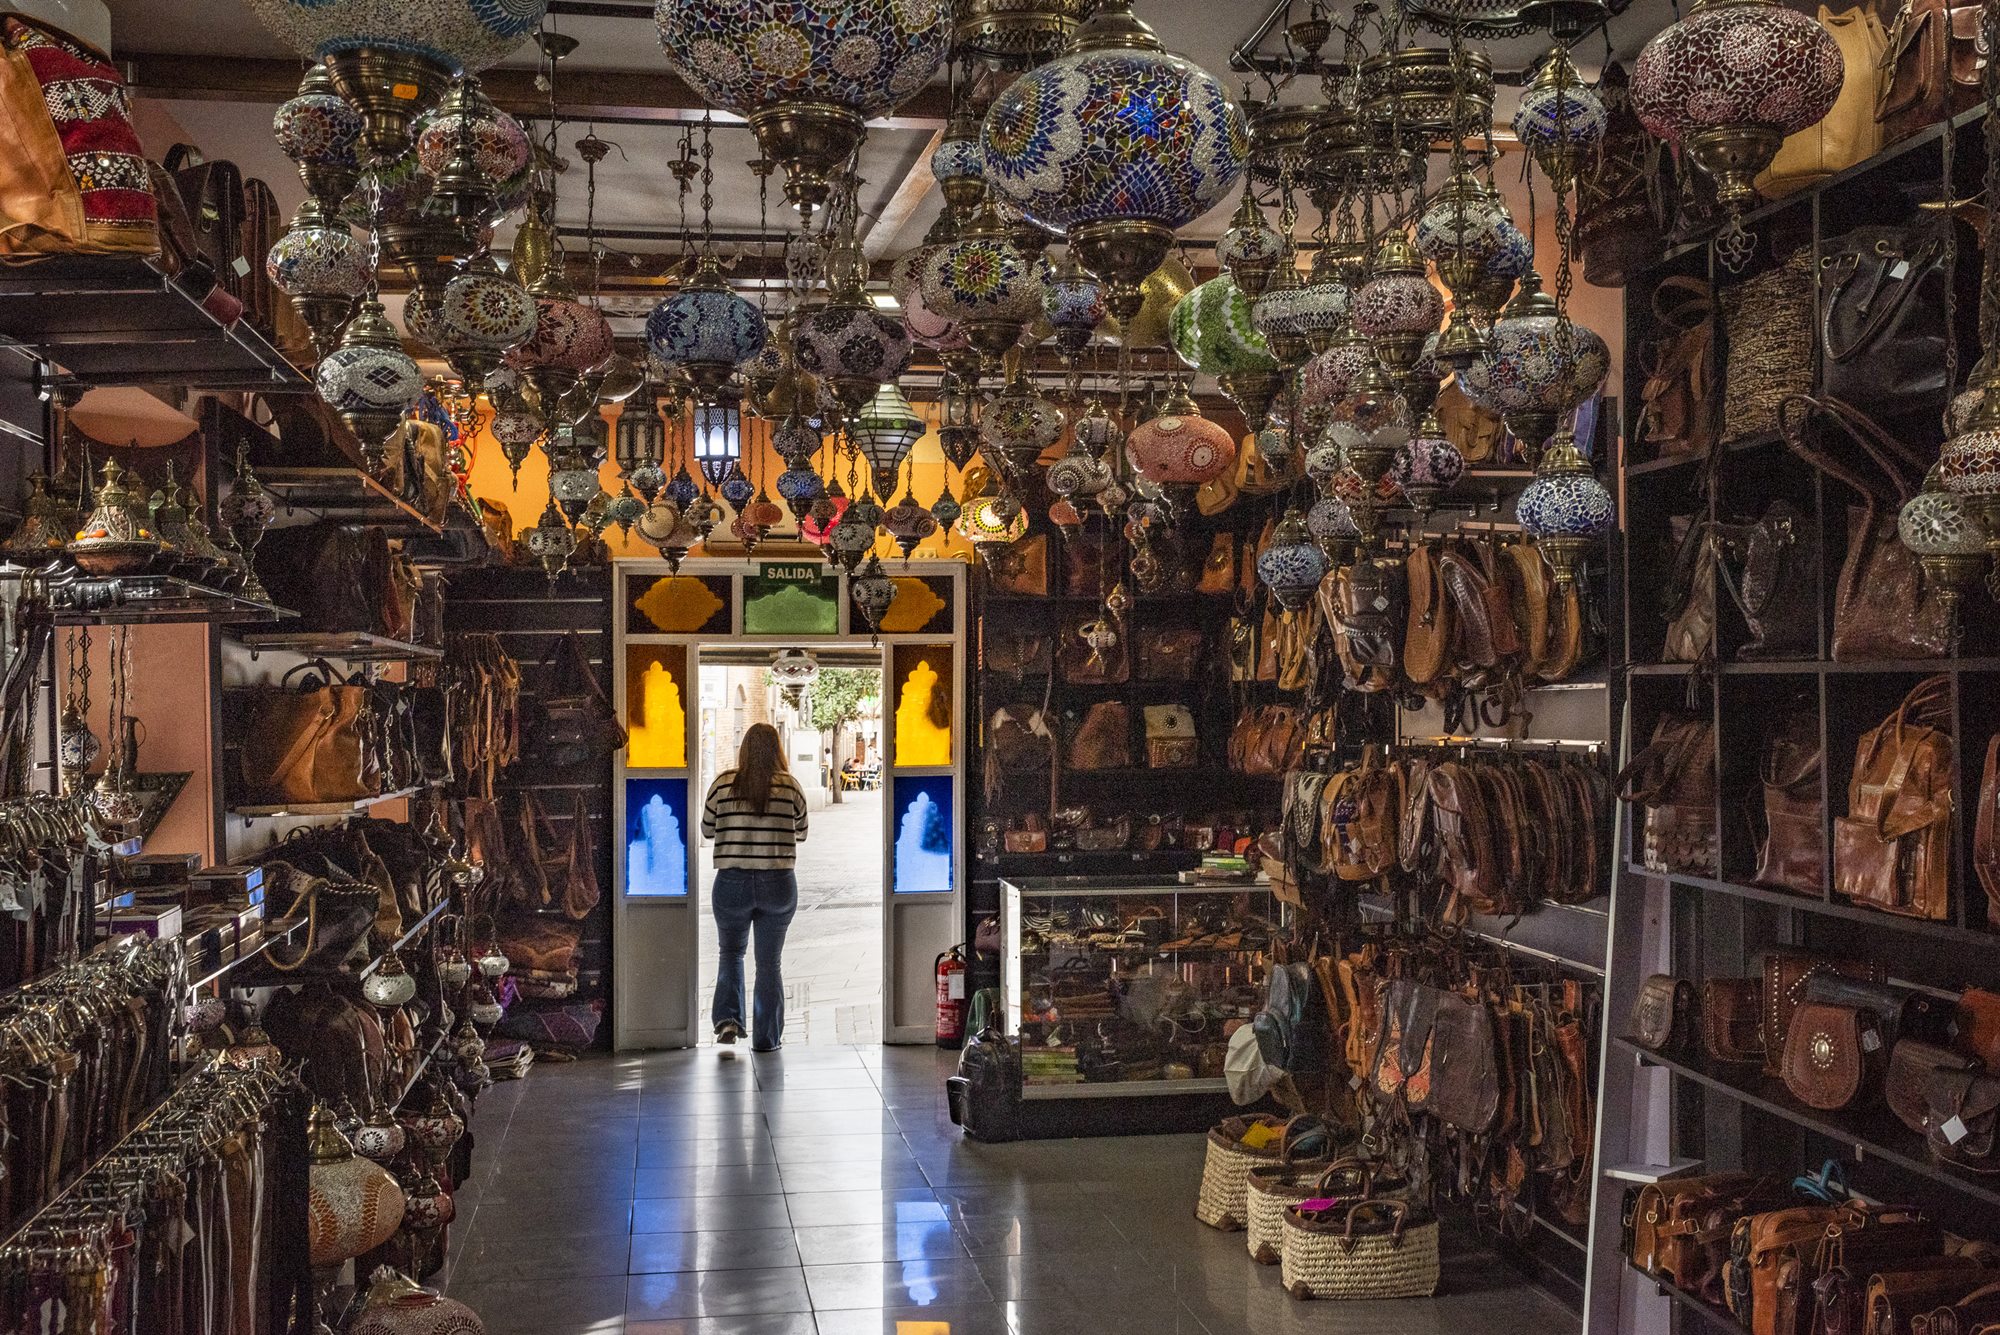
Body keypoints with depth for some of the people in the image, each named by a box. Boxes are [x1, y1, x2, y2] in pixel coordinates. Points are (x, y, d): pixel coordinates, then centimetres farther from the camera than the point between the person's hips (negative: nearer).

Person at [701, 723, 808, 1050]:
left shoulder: (723, 784, -4)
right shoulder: (791, 787, -3)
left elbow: (707, 830, 9)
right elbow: (801, 834, 10)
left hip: (732, 882, 0)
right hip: (778, 885, 0)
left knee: (731, 953, 20)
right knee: (769, 962, 12)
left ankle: (728, 1017, 1)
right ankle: (766, 1038, 15)